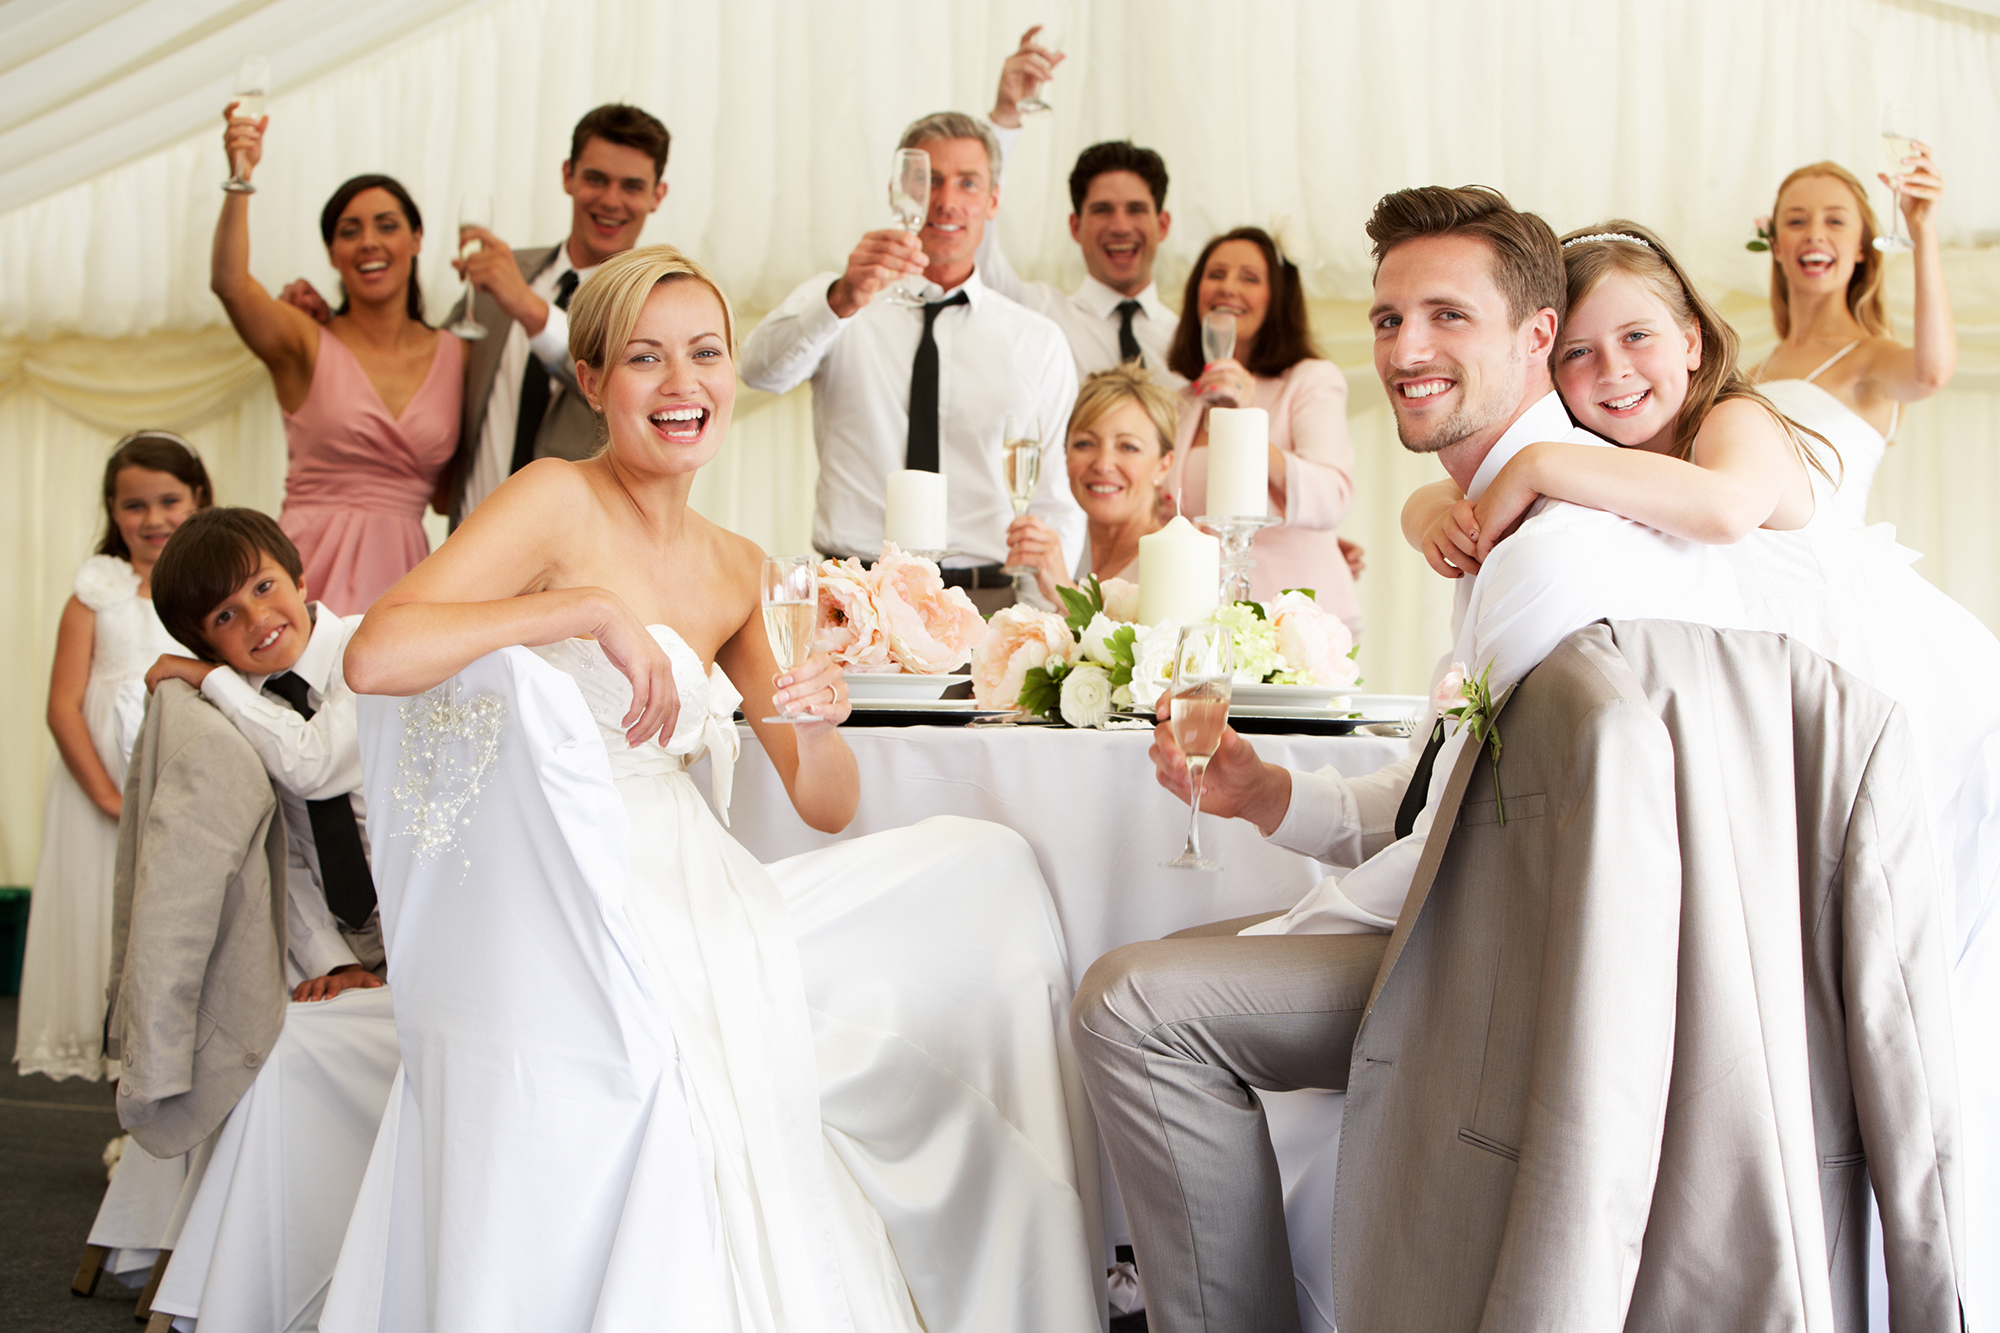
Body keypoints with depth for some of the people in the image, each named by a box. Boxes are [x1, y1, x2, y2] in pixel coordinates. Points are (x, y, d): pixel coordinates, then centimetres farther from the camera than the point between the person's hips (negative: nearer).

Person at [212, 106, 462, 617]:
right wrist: (240, 182, -30)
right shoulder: (305, 344, 4)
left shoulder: (457, 356, 10)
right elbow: (229, 283, -15)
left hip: (402, 575, 2)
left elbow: (449, 492, 9)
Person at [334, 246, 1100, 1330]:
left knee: (985, 867, 4)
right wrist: (592, 608, -22)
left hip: (697, 908, 7)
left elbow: (824, 808, 16)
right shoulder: (556, 501, -6)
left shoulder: (737, 571, 14)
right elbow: (375, 655, -24)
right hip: (568, 926, -7)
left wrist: (820, 728, -7)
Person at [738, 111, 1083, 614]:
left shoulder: (1039, 342, 13)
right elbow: (761, 370, -12)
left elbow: (1057, 504, 12)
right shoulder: (830, 301, 10)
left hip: (986, 600, 1)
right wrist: (843, 301, -30)